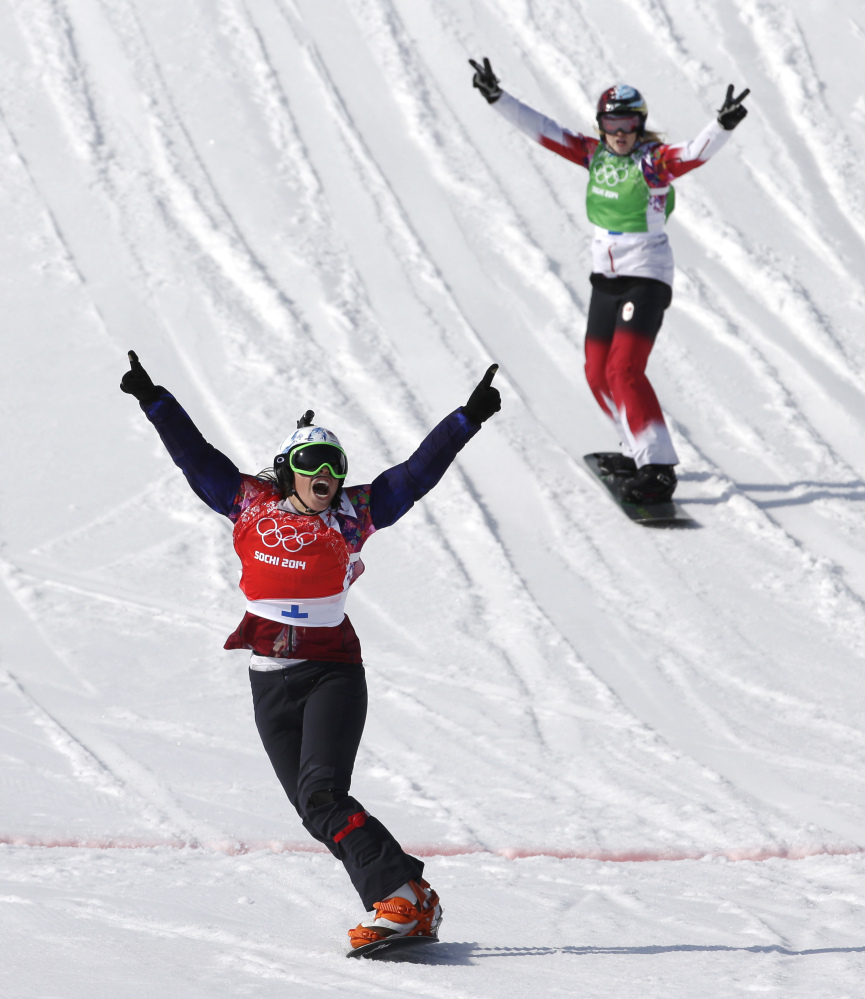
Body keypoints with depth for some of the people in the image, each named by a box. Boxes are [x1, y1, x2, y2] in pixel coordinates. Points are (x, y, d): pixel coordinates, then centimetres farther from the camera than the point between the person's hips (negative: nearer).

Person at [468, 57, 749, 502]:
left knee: (624, 370, -19)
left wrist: (723, 125, -50)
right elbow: (544, 131, 6)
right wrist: (497, 98, 2)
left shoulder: (655, 160, -15)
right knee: (598, 374, 13)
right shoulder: (595, 154, 3)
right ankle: (639, 451, 31)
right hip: (605, 277, 8)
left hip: (646, 278, -8)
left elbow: (697, 152, -32)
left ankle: (659, 469, -19)